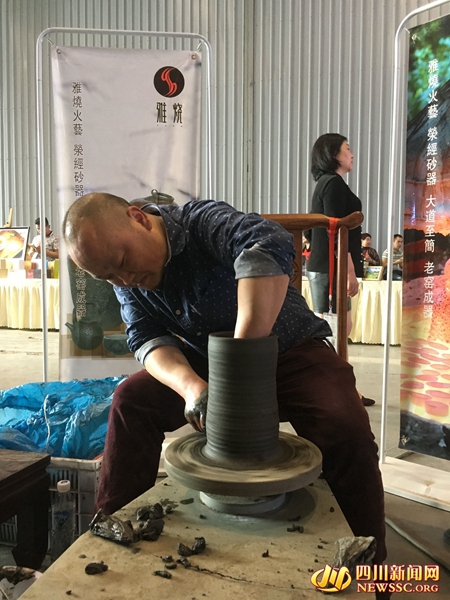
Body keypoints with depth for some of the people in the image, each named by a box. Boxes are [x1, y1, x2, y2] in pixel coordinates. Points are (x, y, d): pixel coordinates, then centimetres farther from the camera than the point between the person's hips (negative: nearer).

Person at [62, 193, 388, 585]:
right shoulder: (125, 280, -5)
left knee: (347, 432, -28)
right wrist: (190, 385, -34)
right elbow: (147, 339, -13)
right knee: (132, 398, -9)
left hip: (292, 352, -4)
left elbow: (270, 247, -45)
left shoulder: (204, 222, -26)